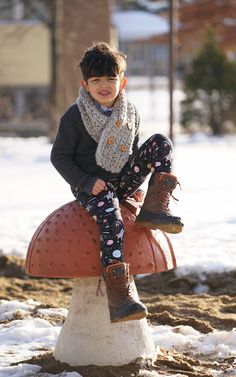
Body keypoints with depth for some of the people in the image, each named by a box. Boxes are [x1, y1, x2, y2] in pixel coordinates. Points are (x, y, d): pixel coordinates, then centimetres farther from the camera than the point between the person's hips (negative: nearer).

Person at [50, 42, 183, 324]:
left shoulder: (130, 113, 7)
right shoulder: (74, 117, -8)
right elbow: (59, 156, -4)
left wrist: (137, 181, 5)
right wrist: (86, 182, -16)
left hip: (122, 182, 5)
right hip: (91, 187, -5)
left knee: (161, 143, -9)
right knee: (111, 218, -35)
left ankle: (154, 209, -14)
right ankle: (118, 296, -40)